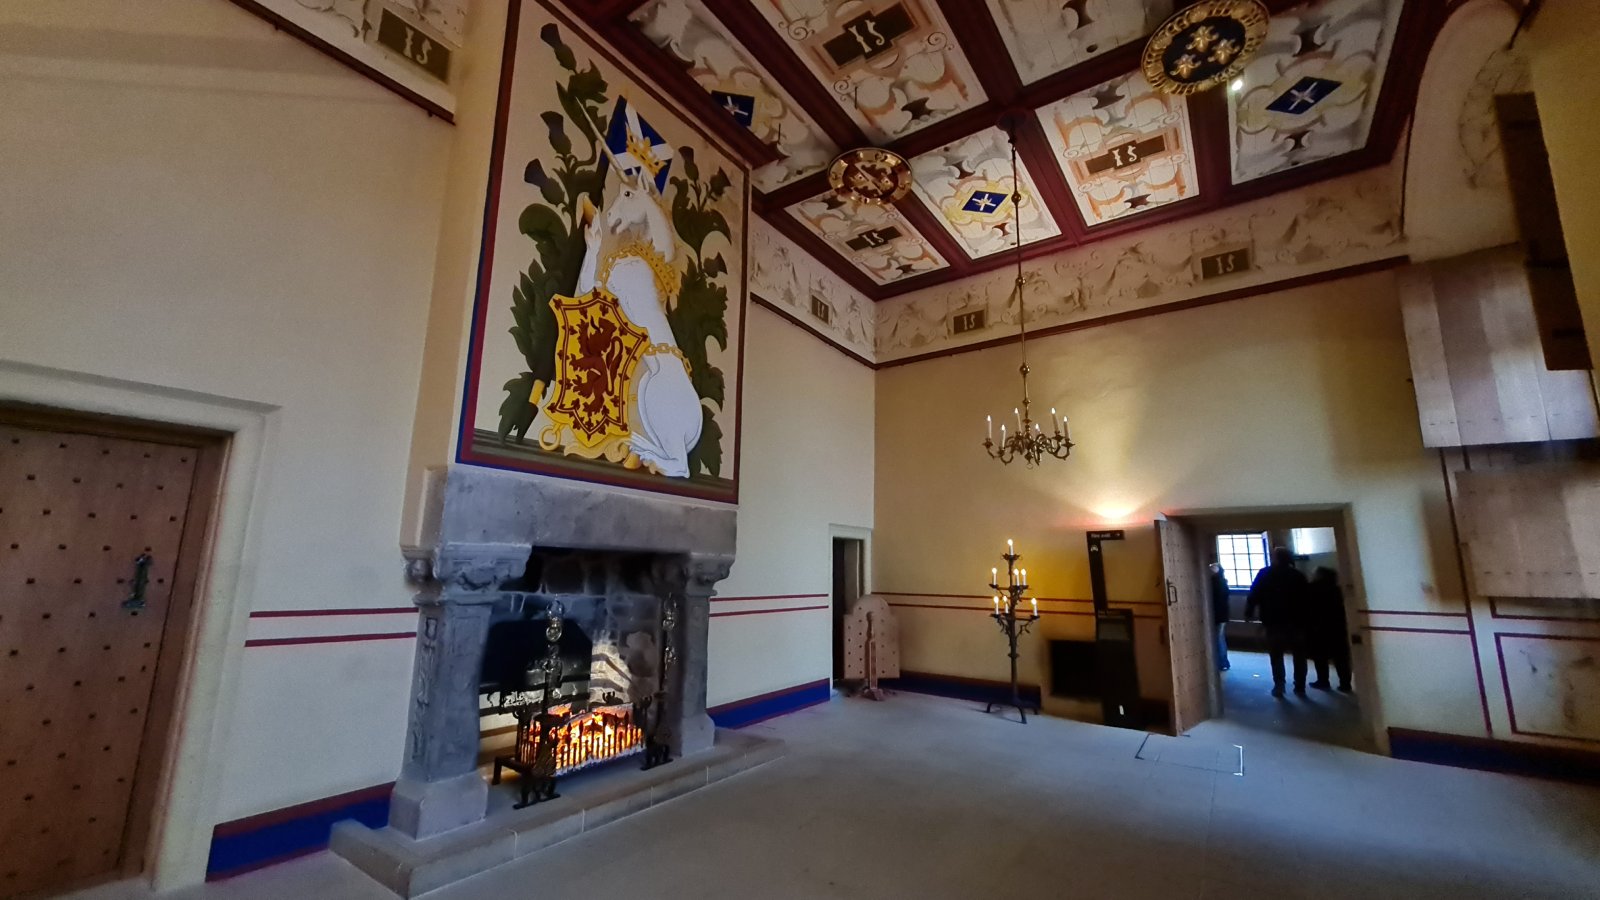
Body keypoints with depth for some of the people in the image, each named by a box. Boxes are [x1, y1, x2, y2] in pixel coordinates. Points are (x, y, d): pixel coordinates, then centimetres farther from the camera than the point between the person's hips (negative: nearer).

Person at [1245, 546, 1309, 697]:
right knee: (1299, 655, 11)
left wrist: (1249, 613, 0)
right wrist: (1305, 619, 11)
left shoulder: (1264, 574, -2)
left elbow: (1254, 595, -6)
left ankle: (1279, 686, -1)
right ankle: (1300, 687, 10)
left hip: (1274, 622, -2)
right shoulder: (1298, 575, 6)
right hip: (1296, 621, 2)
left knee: (1276, 656, 5)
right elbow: (1306, 598, 6)